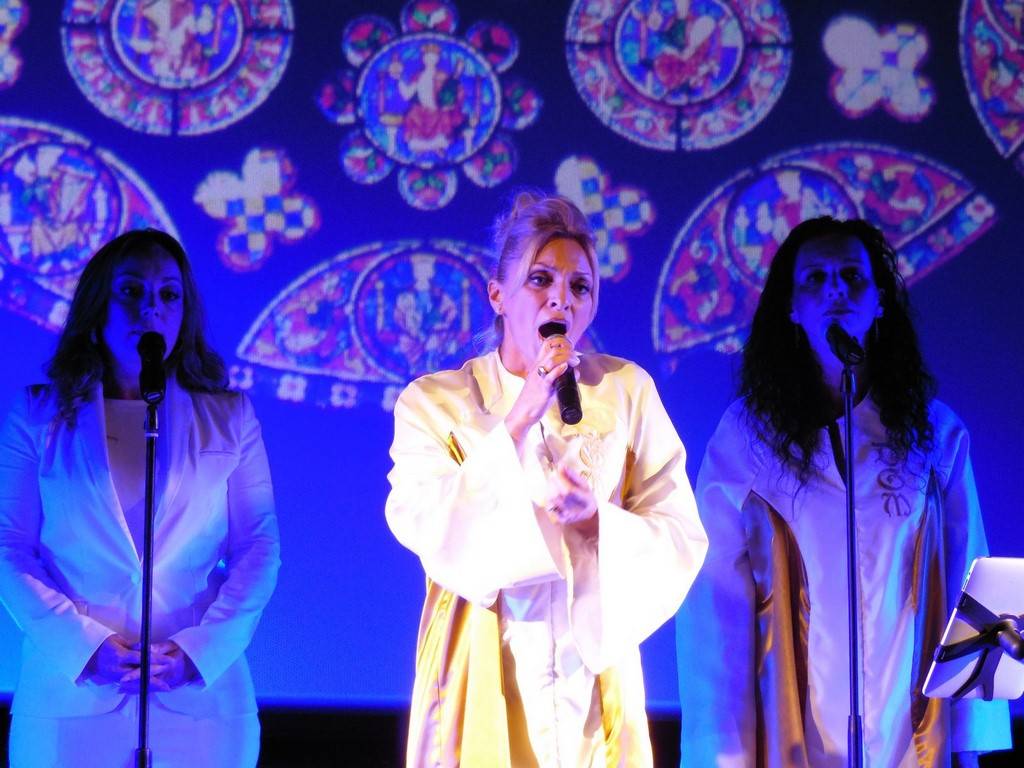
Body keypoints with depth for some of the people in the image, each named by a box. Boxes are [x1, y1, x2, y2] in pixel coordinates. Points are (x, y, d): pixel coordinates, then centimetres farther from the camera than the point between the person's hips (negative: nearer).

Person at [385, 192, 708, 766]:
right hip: (482, 688, -1)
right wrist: (520, 422, -18)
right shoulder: (433, 401, 0)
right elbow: (428, 532, -15)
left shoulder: (626, 391, 4)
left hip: (593, 673, 2)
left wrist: (594, 517, -19)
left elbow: (682, 540, 0)